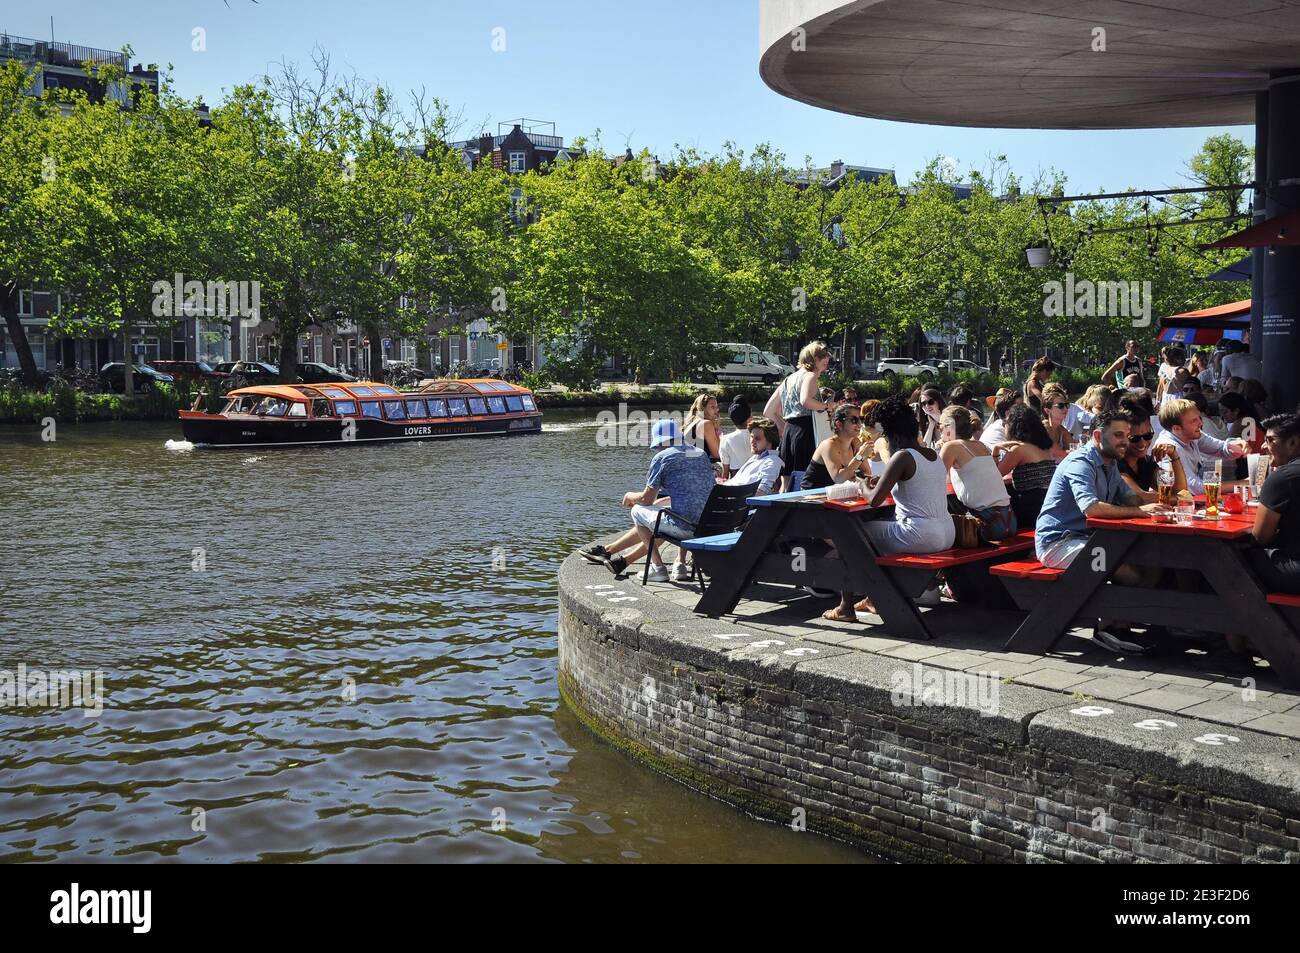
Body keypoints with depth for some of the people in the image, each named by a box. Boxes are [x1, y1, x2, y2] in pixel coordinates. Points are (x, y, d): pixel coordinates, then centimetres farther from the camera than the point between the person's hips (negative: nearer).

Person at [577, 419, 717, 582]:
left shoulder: (662, 457, -6)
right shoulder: (702, 455, 15)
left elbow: (647, 499, -2)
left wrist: (630, 497, 21)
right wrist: (659, 501, 35)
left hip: (683, 526, -7)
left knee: (638, 511, 18)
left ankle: (658, 567, 15)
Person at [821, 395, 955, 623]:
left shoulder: (902, 457, -13)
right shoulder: (935, 456, 12)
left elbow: (874, 500, -16)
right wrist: (884, 482, 20)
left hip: (919, 536, -9)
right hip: (946, 535, 9)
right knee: (883, 524, 33)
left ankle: (846, 607, 10)